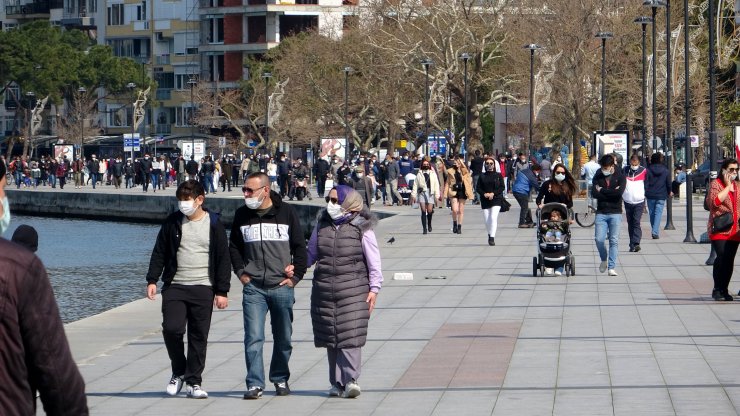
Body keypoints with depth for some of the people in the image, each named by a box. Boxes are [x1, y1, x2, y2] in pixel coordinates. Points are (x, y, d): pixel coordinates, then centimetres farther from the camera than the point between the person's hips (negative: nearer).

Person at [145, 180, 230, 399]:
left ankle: (193, 382, 7)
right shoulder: (173, 222, 6)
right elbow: (159, 253, 11)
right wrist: (152, 280, 2)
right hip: (174, 287, 1)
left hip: (203, 289, -1)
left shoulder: (214, 224, 2)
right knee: (171, 329, -12)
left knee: (199, 336, 0)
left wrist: (222, 291, -1)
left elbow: (223, 259, 3)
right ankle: (178, 372, 12)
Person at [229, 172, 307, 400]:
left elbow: (299, 247, 6)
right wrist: (241, 272, 6)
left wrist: (295, 276, 0)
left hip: (282, 287, 0)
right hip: (253, 287, 1)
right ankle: (255, 384, -8)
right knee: (253, 338, -10)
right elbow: (234, 246, 18)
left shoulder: (286, 212, 0)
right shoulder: (242, 215, 6)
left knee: (283, 338, 10)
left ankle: (280, 379, 26)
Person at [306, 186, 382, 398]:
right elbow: (311, 253, 18)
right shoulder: (322, 225, 10)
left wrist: (374, 289, -4)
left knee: (350, 336, -12)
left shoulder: (361, 227, -2)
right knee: (330, 339, 5)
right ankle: (336, 383, 12)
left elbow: (374, 261, 0)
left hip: (353, 290, -4)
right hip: (324, 289, 4)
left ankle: (351, 379, -13)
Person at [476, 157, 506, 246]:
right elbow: (478, 188, 5)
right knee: (487, 220, 6)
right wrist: (484, 194, -13)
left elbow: (502, 187, -2)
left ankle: (492, 238, -20)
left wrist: (493, 193, -14)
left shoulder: (498, 175, 2)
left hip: (496, 199, -3)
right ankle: (490, 234, 30)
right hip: (485, 201, 3)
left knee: (493, 217, -18)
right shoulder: (482, 176, 7)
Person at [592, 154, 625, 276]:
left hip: (615, 212, -2)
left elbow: (619, 192, -17)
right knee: (599, 239, -7)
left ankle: (612, 267, -1)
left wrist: (602, 190, -10)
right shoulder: (598, 177, 7)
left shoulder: (620, 177, 1)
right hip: (601, 213, 2)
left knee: (614, 241, -4)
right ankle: (604, 260, 19)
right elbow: (595, 193, -7)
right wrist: (611, 193, -12)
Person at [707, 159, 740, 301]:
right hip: (720, 229, -6)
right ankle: (717, 289, -8)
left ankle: (724, 289, 10)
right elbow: (715, 201, -19)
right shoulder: (715, 184, -2)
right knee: (722, 257, -16)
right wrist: (728, 186, -13)